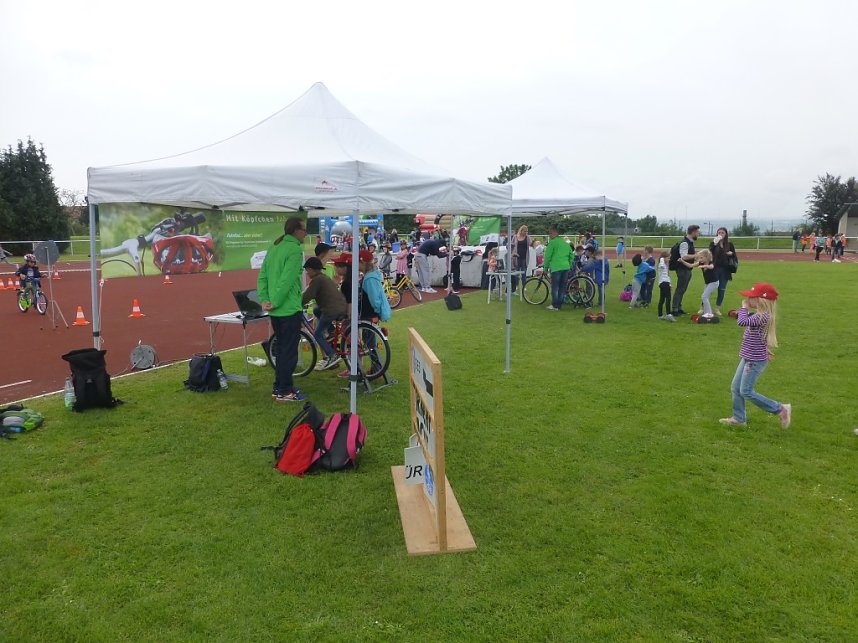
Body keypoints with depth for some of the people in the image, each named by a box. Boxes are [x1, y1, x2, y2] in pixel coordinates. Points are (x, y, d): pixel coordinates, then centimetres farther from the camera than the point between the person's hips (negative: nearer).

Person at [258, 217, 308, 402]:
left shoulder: (273, 248, 13)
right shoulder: (295, 250, -14)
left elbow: (262, 276, 9)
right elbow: (287, 280, -22)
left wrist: (264, 299, 3)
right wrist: (275, 302, -16)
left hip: (276, 310, 8)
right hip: (289, 309, -8)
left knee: (282, 348, 18)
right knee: (289, 351, 1)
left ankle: (279, 387, 26)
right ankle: (284, 392, 7)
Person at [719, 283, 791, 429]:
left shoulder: (763, 316, -24)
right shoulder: (761, 315, 7)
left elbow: (742, 321, -37)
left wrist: (744, 307, -22)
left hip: (755, 361, -10)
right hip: (748, 358, 10)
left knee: (746, 392, -3)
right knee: (736, 388, 13)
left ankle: (781, 409, 8)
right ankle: (738, 418, 24)